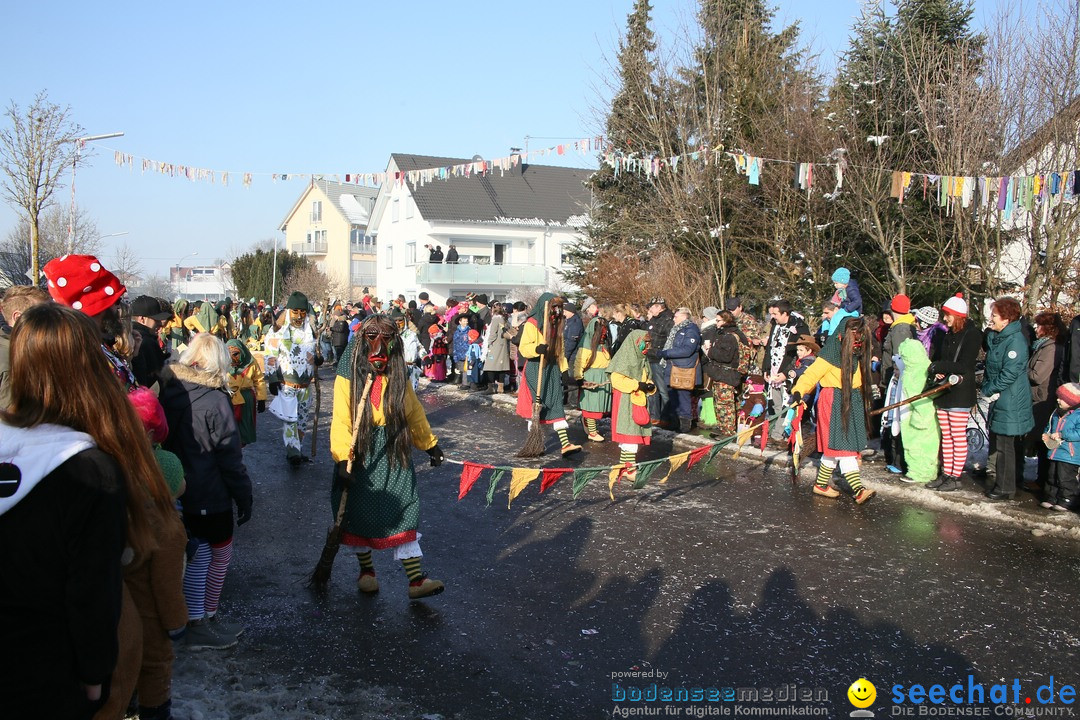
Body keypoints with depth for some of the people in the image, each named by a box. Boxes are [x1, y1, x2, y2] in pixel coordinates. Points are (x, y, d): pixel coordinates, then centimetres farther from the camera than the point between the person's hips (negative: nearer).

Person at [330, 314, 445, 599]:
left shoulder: (397, 376, 5)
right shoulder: (349, 376, -8)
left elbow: (414, 412, 15)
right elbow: (341, 420, -15)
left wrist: (430, 444, 19)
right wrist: (342, 458, -25)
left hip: (395, 453, 2)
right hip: (361, 453, -2)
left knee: (404, 513, -2)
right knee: (361, 513, 10)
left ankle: (416, 579, -1)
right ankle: (366, 569, 31)